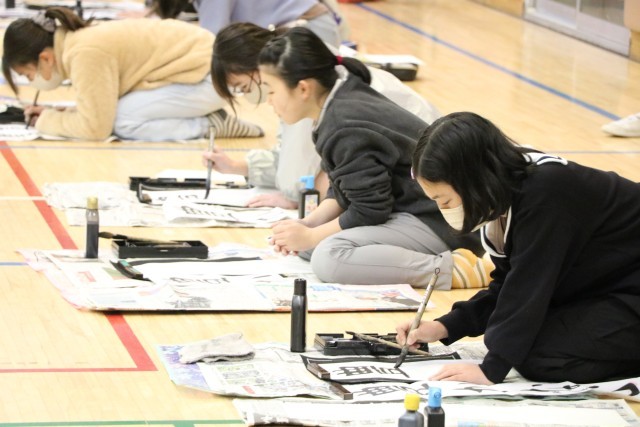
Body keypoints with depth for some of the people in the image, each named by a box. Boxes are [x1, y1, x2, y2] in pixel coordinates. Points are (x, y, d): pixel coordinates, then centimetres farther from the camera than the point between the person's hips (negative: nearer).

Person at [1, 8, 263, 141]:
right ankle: (205, 117, 6)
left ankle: (210, 126, -10)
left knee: (121, 122, -19)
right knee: (113, 114, 4)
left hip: (205, 76, -10)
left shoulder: (85, 55, -23)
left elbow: (96, 126, -22)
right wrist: (53, 115, 1)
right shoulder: (77, 42, 6)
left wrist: (46, 121, -6)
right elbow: (101, 109, 13)